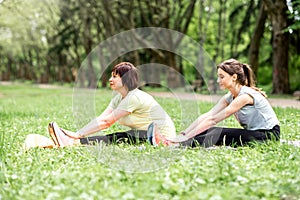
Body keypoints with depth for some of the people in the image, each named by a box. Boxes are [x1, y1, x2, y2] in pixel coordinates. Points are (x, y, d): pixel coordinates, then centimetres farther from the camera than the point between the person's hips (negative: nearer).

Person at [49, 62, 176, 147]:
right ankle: (70, 140, -23)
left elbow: (106, 122, -21)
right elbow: (100, 119, -1)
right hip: (146, 133, 8)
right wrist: (77, 133, -13)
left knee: (117, 138, -24)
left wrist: (78, 134, -20)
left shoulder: (134, 97, -20)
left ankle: (71, 142, -32)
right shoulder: (118, 99, 9)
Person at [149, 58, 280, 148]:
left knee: (220, 133, -28)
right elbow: (206, 116, -2)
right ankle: (176, 142, -24)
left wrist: (186, 137, -24)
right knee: (211, 130, -12)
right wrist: (183, 134, -12)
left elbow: (213, 120, -23)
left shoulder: (245, 96, -21)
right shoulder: (229, 97, 6)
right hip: (252, 133, 8)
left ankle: (178, 145, -37)